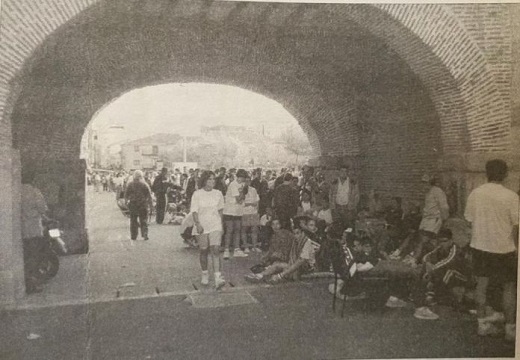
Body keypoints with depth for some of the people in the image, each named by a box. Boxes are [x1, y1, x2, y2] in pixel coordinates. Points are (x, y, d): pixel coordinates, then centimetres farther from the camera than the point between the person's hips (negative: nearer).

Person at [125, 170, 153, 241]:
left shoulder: (130, 184, -1)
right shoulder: (144, 184, -4)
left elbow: (126, 195, 3)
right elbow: (149, 195, -3)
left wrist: (126, 202, 17)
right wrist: (150, 203, 6)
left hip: (133, 204, 1)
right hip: (143, 204, -1)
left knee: (133, 220, 9)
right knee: (144, 220, 5)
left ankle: (133, 236, 11)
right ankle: (145, 235, -5)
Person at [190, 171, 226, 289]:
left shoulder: (218, 194, 5)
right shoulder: (197, 194, -3)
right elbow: (194, 211, -7)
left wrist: (221, 224, 15)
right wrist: (198, 224, -19)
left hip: (215, 226, 1)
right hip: (201, 227, -1)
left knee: (216, 250, -11)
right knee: (203, 251, 8)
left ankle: (218, 278, -14)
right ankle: (205, 274, 29)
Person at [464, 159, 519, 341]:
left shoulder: (475, 194, -2)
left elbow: (470, 220, 4)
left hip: (479, 246, 4)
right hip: (503, 248, -3)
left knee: (482, 284, 12)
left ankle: (483, 323, 20)